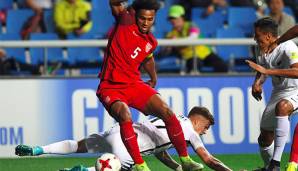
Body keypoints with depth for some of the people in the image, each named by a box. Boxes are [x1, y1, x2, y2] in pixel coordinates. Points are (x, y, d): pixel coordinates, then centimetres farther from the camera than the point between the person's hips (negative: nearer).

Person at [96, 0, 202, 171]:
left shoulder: (151, 42, 10)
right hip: (111, 88, -5)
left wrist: (154, 80, 39)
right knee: (125, 116, -35)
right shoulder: (126, 22, -5)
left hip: (135, 85, 5)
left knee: (168, 113, -9)